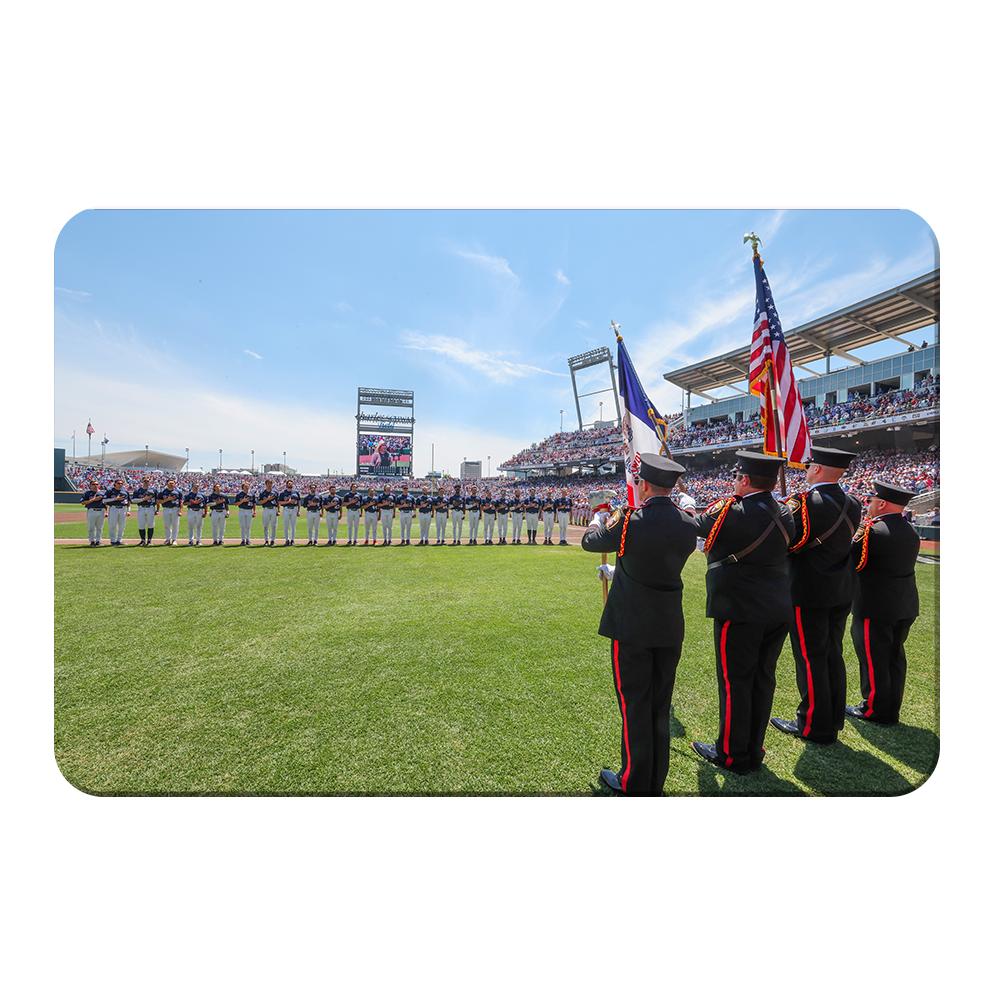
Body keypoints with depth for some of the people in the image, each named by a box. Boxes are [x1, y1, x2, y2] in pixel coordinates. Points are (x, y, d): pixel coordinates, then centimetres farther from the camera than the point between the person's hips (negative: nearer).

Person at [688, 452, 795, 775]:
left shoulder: (730, 512, -17)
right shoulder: (784, 514, 5)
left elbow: (694, 524, -4)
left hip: (739, 610, -7)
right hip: (778, 610, 8)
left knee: (734, 681, 6)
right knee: (763, 678, 16)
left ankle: (733, 755, 21)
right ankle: (753, 751, 32)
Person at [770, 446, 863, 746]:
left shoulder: (804, 503, -20)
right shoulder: (852, 504, 4)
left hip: (809, 592, -8)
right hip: (842, 590, 8)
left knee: (810, 659, 4)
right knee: (832, 654, 19)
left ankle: (814, 726, 18)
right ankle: (833, 719, 34)